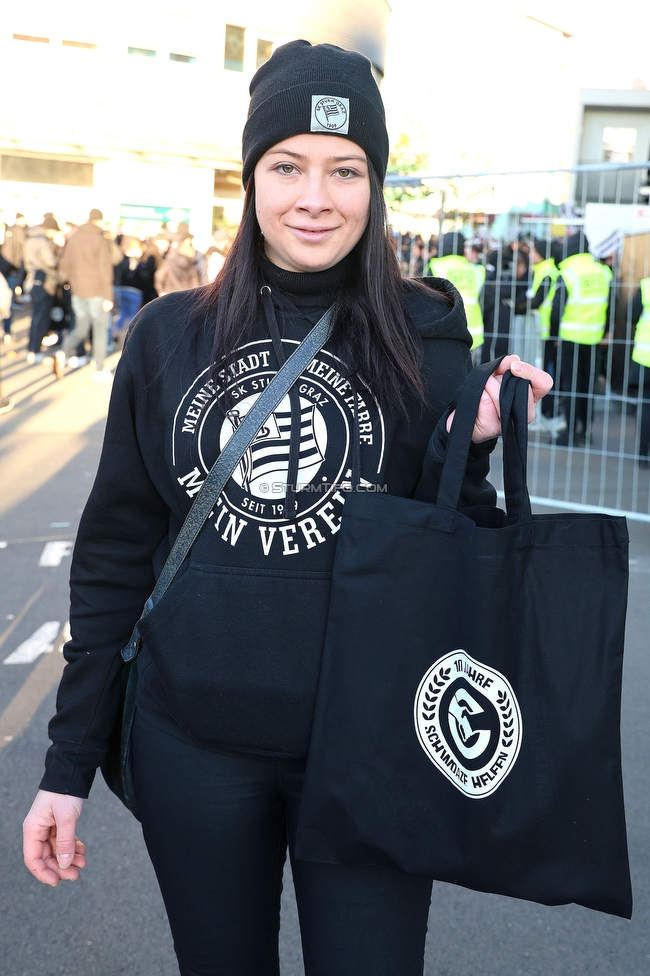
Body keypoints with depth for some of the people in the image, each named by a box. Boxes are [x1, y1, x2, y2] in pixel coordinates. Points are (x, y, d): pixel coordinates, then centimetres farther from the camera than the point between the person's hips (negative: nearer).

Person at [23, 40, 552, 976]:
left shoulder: (424, 336, -4)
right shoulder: (169, 335, 0)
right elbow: (115, 554, 4)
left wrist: (471, 449, -18)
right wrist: (69, 761, 4)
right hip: (193, 744, 2)